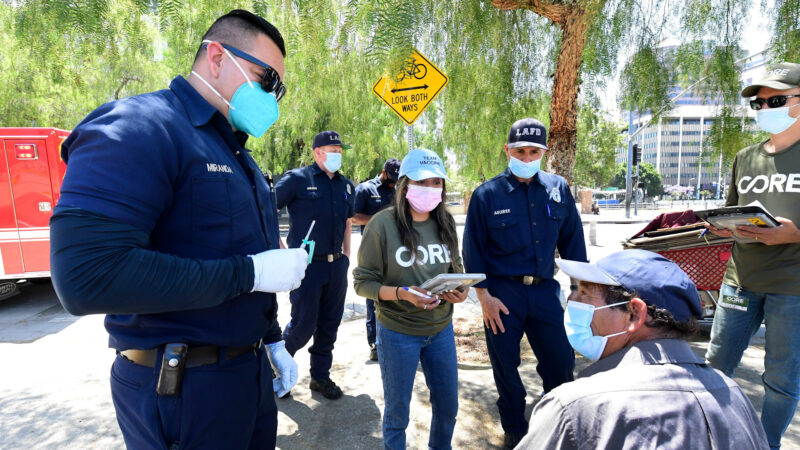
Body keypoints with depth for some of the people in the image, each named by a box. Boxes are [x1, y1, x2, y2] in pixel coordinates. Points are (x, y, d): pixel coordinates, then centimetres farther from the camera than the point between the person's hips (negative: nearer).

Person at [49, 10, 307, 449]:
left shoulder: (236, 153, 12)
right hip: (178, 386, -8)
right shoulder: (139, 127, -17)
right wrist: (248, 272, -25)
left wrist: (272, 339, 15)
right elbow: (86, 276, -29)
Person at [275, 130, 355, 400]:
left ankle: (321, 376, 29)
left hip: (336, 266, 6)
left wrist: (346, 253, 15)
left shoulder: (345, 185, 12)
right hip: (306, 264, -6)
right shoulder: (297, 179, -7)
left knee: (329, 325, 12)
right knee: (303, 324, -1)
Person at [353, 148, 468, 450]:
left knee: (448, 407, 19)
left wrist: (460, 290, -11)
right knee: (397, 413, 13)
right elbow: (363, 282, -12)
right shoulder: (383, 224, -15)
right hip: (398, 333, -4)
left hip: (441, 329, 5)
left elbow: (456, 270, 11)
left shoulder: (445, 223, 1)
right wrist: (402, 293, -27)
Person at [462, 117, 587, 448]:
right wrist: (484, 296, -8)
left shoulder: (559, 189, 3)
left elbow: (572, 239, 10)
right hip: (503, 293, -2)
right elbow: (473, 248, -3)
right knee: (505, 367, 11)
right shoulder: (487, 194, -6)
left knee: (561, 363, 9)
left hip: (545, 290, 2)